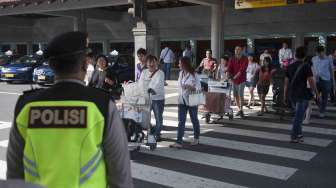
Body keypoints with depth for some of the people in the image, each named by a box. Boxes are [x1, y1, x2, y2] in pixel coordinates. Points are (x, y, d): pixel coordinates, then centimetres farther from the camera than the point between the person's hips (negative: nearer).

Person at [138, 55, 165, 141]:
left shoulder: (160, 73, -8)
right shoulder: (144, 72, 8)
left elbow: (158, 84, -24)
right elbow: (140, 83, 0)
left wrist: (151, 89, -44)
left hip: (158, 99, -3)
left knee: (158, 118, 7)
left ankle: (157, 134, 26)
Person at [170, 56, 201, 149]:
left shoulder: (193, 74, -13)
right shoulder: (181, 73, 4)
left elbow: (198, 87, -11)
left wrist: (192, 88, -29)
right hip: (182, 100, 5)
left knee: (194, 120, 13)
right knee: (181, 121, -2)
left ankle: (196, 139, 31)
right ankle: (179, 142, -5)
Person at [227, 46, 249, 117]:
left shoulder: (245, 59, -6)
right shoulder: (232, 59, 4)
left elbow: (242, 70, -17)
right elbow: (229, 69, -6)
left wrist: (235, 76, -26)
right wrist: (228, 76, -25)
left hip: (242, 80, -4)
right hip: (234, 80, 4)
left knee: (240, 95, -13)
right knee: (235, 95, 8)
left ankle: (241, 110, -6)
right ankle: (239, 109, 22)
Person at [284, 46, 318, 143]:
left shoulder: (290, 66, 6)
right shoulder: (306, 66, -10)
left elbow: (286, 82, 8)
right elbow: (311, 82, -13)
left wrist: (285, 96, 14)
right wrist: (316, 93, -3)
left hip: (292, 94, 5)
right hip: (302, 94, -5)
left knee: (298, 114, 21)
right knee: (298, 115, -1)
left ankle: (299, 133, 24)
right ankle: (294, 137, -1)